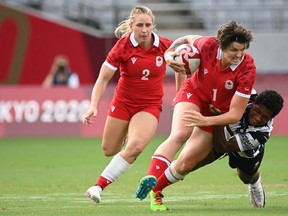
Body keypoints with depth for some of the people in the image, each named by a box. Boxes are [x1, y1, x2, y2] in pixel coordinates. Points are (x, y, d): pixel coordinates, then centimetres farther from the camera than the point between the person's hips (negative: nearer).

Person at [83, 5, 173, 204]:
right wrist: (94, 106, -23)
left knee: (135, 146, -27)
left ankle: (100, 185, -18)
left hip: (150, 106, -1)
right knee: (109, 150, 10)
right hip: (123, 103, 1)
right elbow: (103, 78, -12)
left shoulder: (164, 46, -11)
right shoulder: (123, 46, -15)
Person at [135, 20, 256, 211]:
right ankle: (151, 180, -42)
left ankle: (155, 190, 17)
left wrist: (206, 121, -35)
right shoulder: (208, 45, -25)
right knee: (180, 134, -31)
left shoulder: (247, 69, -29)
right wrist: (170, 53, -15)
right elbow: (187, 40, 2)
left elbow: (235, 114, -26)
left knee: (185, 163, -6)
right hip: (195, 93, 0)